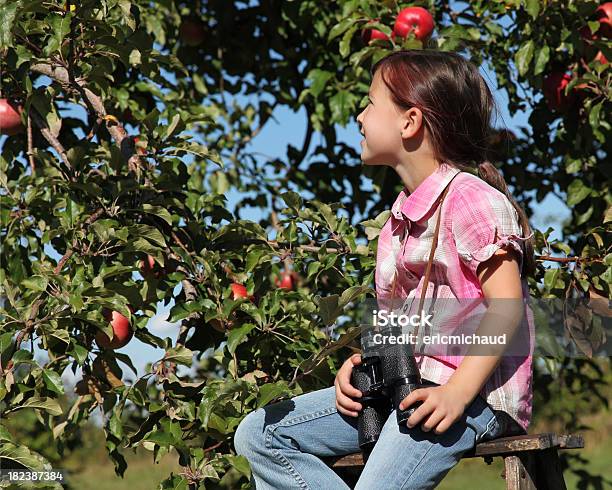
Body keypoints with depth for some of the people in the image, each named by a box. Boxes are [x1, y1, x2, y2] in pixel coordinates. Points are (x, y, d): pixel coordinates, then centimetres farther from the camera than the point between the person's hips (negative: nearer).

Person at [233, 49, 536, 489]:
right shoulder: (401, 215, 17)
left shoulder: (470, 199, -11)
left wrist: (457, 392, -24)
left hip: (469, 391, -9)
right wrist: (361, 361, 3)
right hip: (400, 384, 9)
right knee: (257, 434, 1)